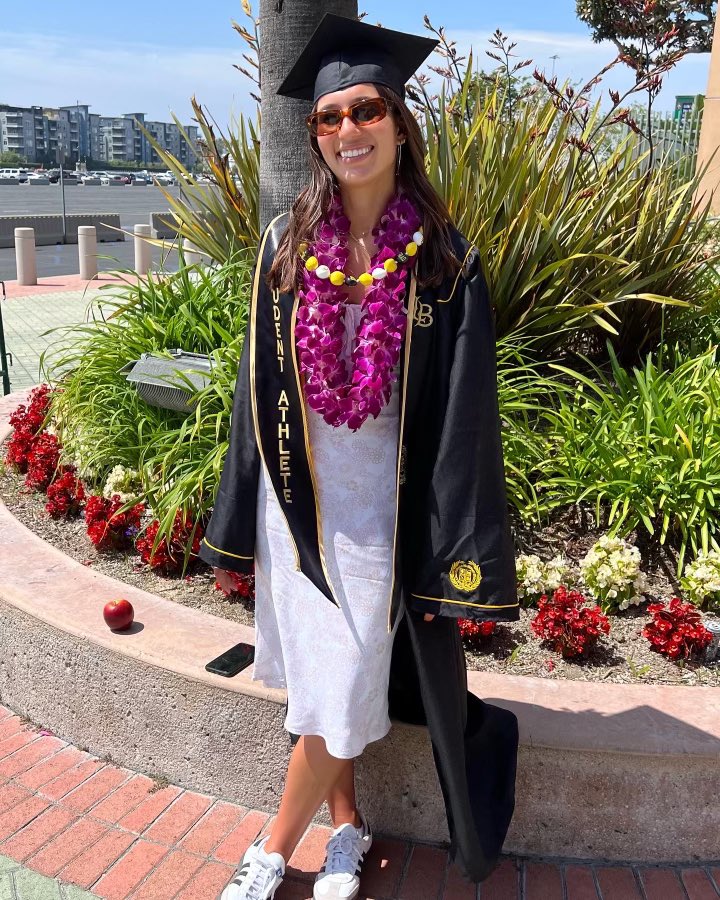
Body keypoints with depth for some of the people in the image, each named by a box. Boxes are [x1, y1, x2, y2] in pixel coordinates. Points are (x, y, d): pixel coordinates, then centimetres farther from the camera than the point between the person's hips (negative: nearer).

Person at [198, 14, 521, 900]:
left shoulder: (445, 262, -9)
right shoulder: (287, 245, -1)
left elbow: (465, 422, -8)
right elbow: (258, 391, 3)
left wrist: (462, 560, -10)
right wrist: (233, 529, 6)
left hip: (384, 503, -3)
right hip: (298, 496, 3)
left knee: (338, 693, 6)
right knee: (317, 681, 15)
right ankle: (346, 824, 38)